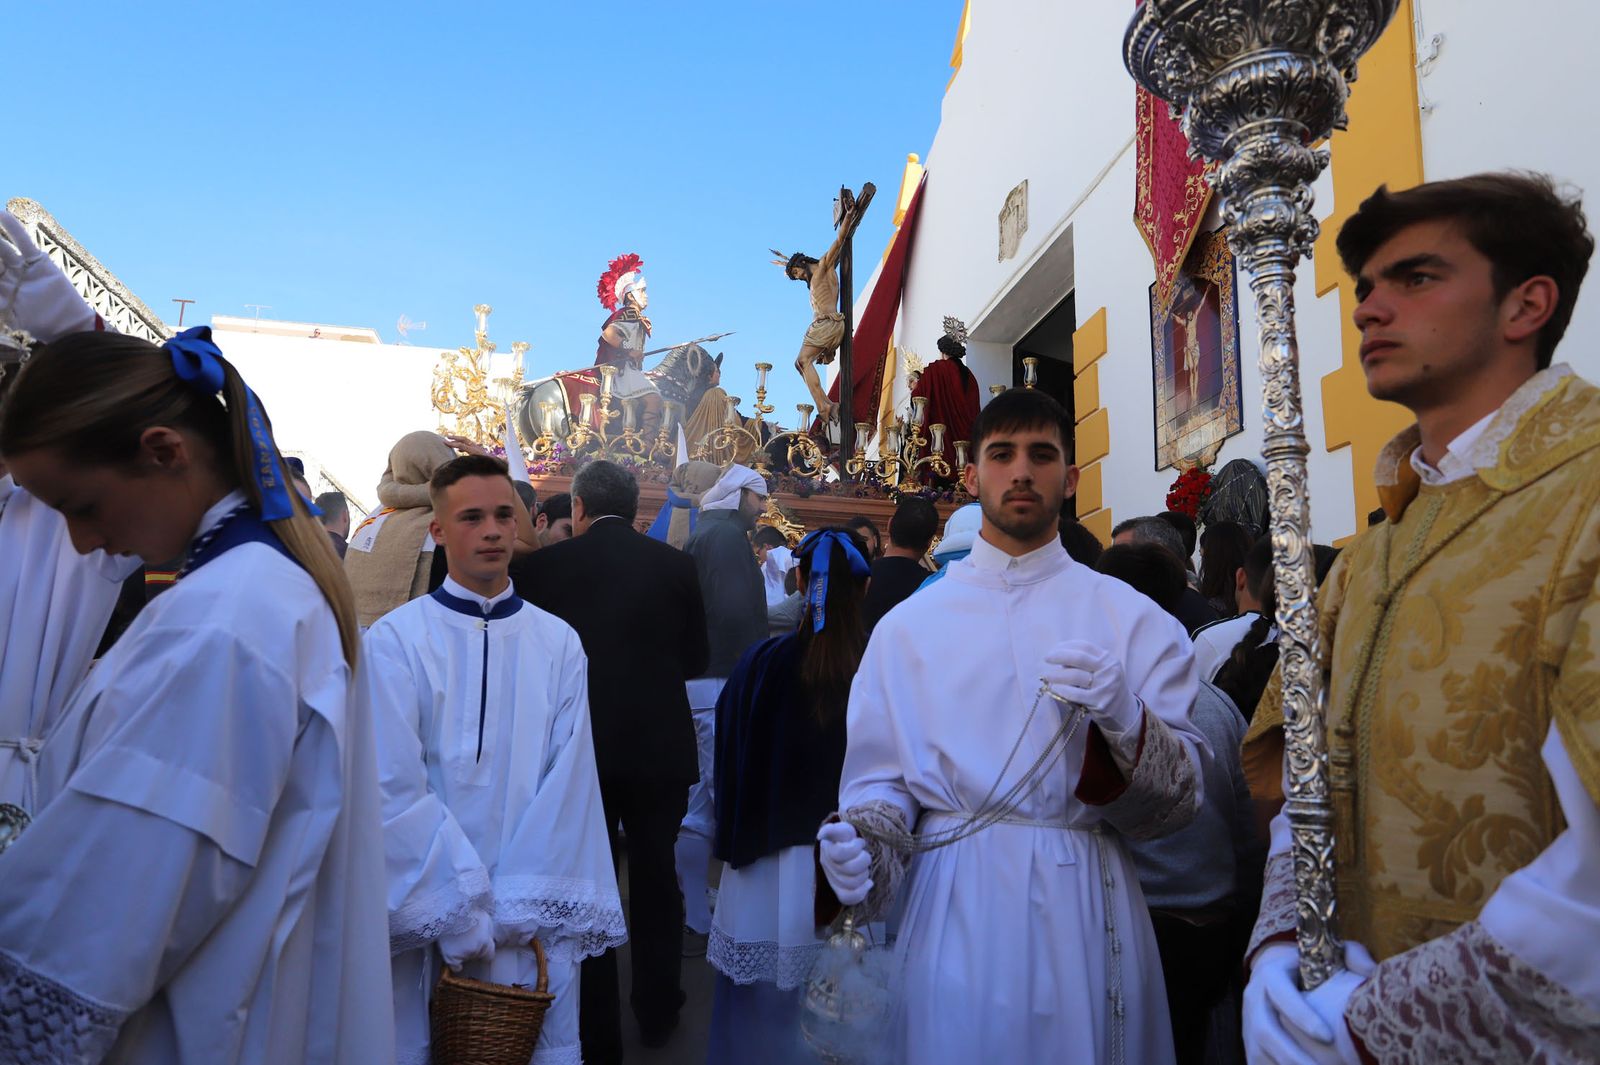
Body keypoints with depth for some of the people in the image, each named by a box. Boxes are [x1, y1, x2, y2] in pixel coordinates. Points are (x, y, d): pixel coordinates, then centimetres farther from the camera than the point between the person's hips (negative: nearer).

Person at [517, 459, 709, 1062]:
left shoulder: (546, 565, -10)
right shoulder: (674, 564, -6)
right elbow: (695, 658, 3)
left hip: (580, 747, -1)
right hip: (660, 746, 2)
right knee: (656, 880, 18)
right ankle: (657, 1014, 33)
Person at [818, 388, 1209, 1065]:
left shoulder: (1133, 619, 0)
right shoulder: (908, 627, 2)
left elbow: (1181, 797, -5)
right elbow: (879, 775, 4)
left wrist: (1126, 720, -24)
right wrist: (861, 843, -17)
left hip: (1085, 910, 0)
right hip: (954, 912, 0)